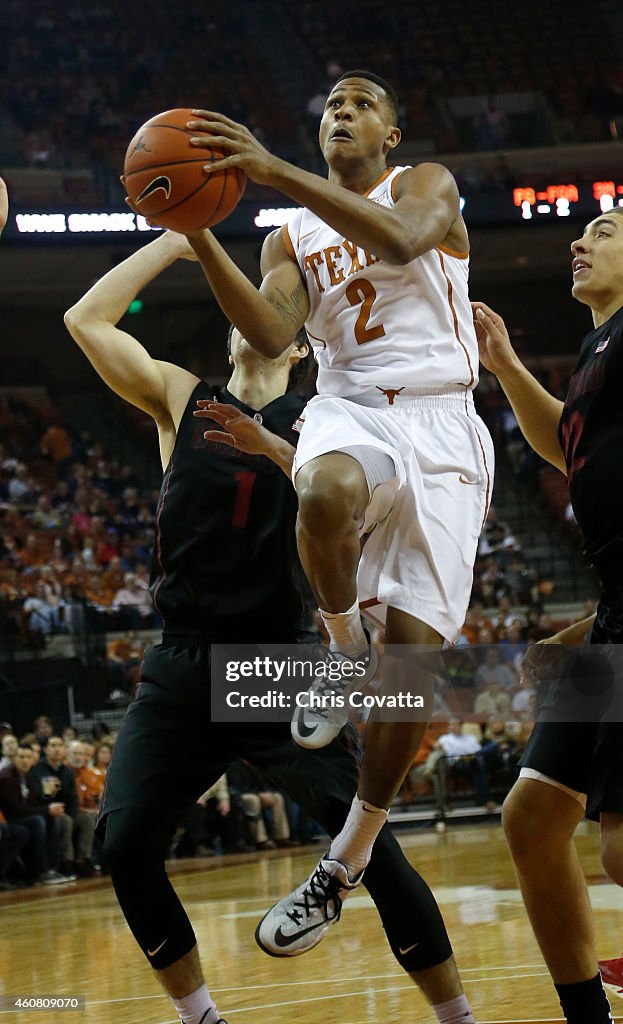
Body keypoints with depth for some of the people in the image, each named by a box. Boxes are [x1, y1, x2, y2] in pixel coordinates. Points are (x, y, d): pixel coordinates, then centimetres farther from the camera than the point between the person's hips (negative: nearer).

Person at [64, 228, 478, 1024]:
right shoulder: (181, 398, 11)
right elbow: (85, 321, 3)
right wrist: (176, 242, 5)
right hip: (182, 667, 2)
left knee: (368, 841, -13)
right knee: (124, 845, -10)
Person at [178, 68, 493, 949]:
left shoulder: (427, 185, 7)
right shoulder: (293, 239, 17)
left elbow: (398, 240, -20)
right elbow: (271, 335, -3)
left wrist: (272, 170, -27)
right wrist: (201, 241, -17)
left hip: (442, 429, -1)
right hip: (352, 412, 2)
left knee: (414, 654, -9)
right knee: (327, 494, -40)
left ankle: (346, 866, 3)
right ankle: (344, 652, -10)